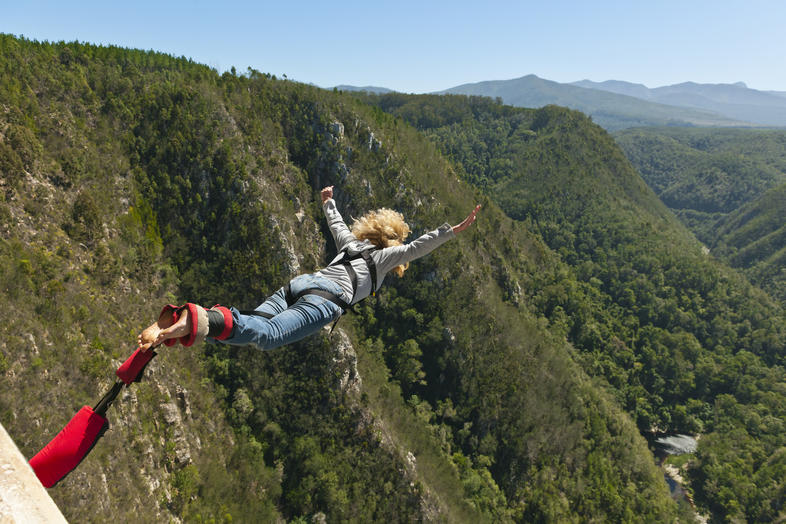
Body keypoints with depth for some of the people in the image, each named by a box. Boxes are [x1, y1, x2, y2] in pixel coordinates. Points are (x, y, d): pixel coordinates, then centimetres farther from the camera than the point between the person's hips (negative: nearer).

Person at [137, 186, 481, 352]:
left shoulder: (352, 242, 36)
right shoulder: (386, 255, 20)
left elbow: (336, 224, 53)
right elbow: (418, 247, 6)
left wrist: (328, 201, 72)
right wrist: (454, 230, 7)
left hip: (299, 283, 8)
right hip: (327, 297, -7)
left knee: (252, 325, -9)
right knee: (266, 336, -28)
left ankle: (176, 324, -29)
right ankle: (199, 321, -53)